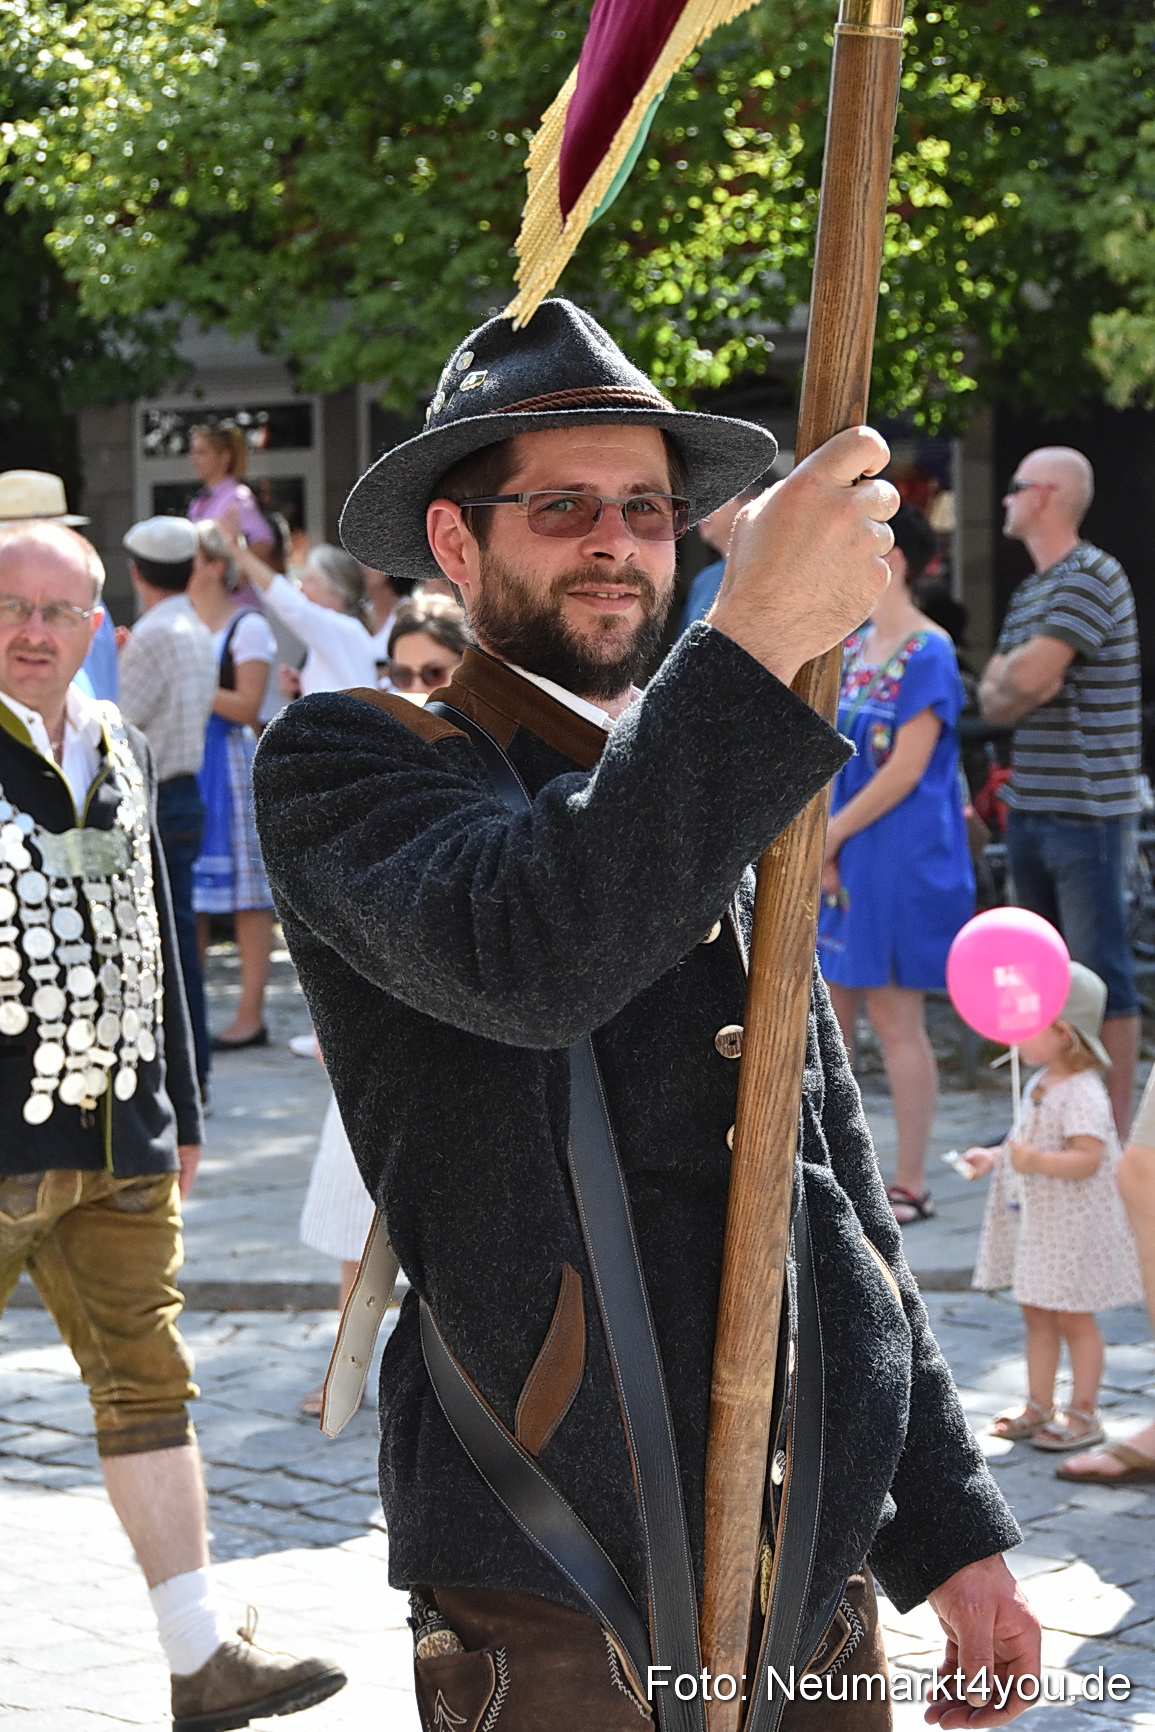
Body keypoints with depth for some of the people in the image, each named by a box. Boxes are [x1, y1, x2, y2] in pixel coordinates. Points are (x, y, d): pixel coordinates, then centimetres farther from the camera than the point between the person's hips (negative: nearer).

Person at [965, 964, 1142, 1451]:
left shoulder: (1083, 1095, -22)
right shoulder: (1040, 1084, 8)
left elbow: (1088, 1158, -29)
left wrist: (1036, 1161, -39)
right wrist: (994, 1157, 14)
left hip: (1073, 1224, -9)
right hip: (1034, 1220, 9)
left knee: (1073, 1318, 2)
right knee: (1036, 1314, 15)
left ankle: (1083, 1415, 14)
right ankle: (1038, 1408, 25)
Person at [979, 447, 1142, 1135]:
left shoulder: (1092, 577, -12)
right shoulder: (1029, 593, 16)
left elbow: (1026, 676, -22)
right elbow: (992, 695, 12)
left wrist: (1012, 681, -1)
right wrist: (1020, 691, -9)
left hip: (1086, 810, -9)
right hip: (1030, 808, 9)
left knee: (1102, 970, -5)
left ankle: (1118, 1128, -2)